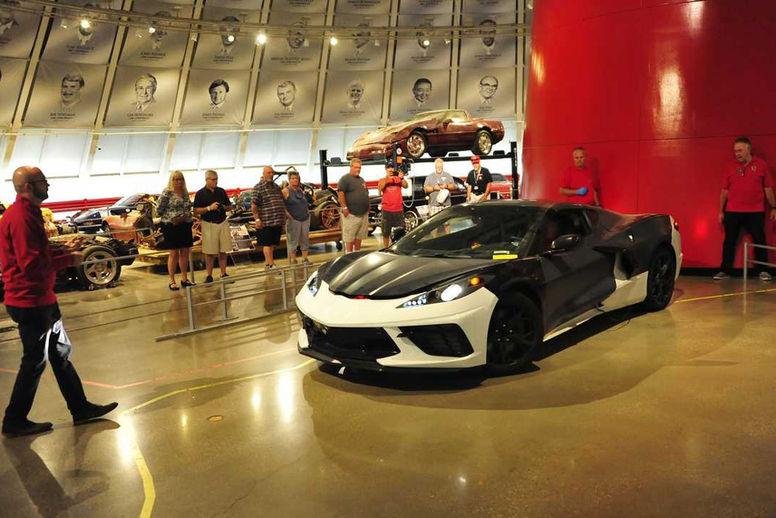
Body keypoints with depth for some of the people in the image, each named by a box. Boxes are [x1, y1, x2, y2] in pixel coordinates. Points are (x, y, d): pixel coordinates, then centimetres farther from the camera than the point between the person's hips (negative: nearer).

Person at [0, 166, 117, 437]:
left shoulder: (27, 213, 13)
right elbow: (32, 264, -26)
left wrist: (62, 249, 9)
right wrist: (69, 260, -16)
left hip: (41, 298, 11)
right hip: (29, 301, -11)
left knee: (60, 351, 15)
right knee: (35, 360, 2)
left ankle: (80, 408, 26)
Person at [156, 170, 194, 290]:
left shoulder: (185, 193, 11)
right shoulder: (167, 193, -8)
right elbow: (159, 210, -8)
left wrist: (186, 217, 3)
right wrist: (171, 218, -10)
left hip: (185, 226, 6)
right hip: (171, 227, -6)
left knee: (185, 253, 10)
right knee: (174, 254, -3)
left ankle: (184, 278, 20)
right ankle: (172, 281, 6)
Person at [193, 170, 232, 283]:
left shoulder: (221, 191, 9)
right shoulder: (200, 194, -2)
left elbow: (230, 206, 16)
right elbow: (196, 211, -5)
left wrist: (225, 207, -6)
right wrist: (209, 208, -17)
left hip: (223, 223, 3)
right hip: (209, 225, -3)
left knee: (223, 251, 6)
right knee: (209, 252, 1)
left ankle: (224, 274, 14)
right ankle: (209, 276, 10)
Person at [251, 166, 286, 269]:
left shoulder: (276, 186, 17)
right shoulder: (258, 187, -6)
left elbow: (281, 203, 25)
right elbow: (253, 205, -11)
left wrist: (283, 218, 22)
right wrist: (257, 219, -17)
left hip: (277, 222, 7)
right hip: (265, 222, -7)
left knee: (273, 244, 12)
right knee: (267, 244, -4)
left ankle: (267, 262, 23)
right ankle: (271, 265, -4)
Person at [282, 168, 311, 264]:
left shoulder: (300, 190, 16)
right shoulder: (286, 191, -4)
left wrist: (307, 212, 16)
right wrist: (288, 215, -17)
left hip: (305, 219, 6)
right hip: (293, 220, -6)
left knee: (305, 239, 9)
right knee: (293, 241, -2)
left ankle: (305, 258, 18)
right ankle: (293, 261, 4)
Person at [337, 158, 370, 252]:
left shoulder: (361, 179, 19)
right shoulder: (345, 178, -6)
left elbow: (366, 193, 28)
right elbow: (340, 192, -15)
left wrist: (367, 206, 19)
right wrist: (344, 207, -21)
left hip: (363, 213, 8)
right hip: (351, 213, -8)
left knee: (359, 236, 12)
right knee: (349, 237, -5)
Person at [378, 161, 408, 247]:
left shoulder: (398, 179, 8)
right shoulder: (382, 180, 6)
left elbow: (405, 186, -9)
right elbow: (379, 189, -13)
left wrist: (402, 178, -29)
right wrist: (387, 178, -26)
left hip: (399, 209, 1)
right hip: (387, 210, -1)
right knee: (386, 233, 6)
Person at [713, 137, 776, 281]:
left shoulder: (761, 165, 2)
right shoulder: (730, 167, 4)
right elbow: (724, 191, 6)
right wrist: (721, 211, 5)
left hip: (755, 211, -1)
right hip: (732, 212, 1)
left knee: (759, 240, 4)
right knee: (729, 241, 3)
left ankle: (763, 271, 14)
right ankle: (725, 271, 9)